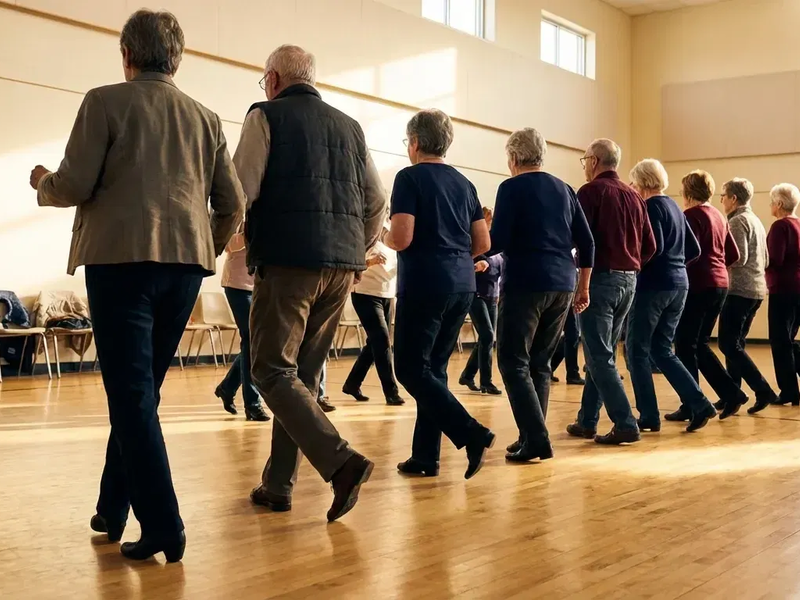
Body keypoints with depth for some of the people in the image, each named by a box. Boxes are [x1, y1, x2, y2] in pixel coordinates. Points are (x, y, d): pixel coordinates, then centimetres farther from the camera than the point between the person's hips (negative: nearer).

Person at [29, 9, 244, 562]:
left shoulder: (106, 102, -1)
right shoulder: (205, 118, 13)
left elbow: (74, 187, -7)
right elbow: (233, 204, 10)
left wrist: (43, 182, 15)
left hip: (123, 259, -5)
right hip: (185, 264, 5)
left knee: (132, 394, -3)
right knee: (140, 390, 16)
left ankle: (163, 527, -9)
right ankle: (113, 509, 25)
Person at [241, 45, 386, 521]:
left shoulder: (267, 116, 3)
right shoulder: (349, 126, 18)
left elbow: (241, 190, -8)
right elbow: (377, 202, 17)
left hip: (287, 260, -6)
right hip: (343, 266, 6)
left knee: (274, 371, -2)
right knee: (304, 374, 12)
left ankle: (341, 461, -19)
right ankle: (278, 484, 16)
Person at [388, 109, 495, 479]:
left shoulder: (410, 177, -6)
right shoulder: (464, 183, 14)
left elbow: (401, 238, -16)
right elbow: (483, 243, 12)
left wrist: (383, 237, 6)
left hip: (424, 284, -7)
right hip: (462, 285, 7)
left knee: (411, 369, -1)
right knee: (433, 368, 12)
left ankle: (472, 435, -13)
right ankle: (426, 455, 13)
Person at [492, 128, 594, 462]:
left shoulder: (511, 188, -3)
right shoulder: (564, 189, 15)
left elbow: (497, 242, -11)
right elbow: (586, 242, 13)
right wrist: (583, 287, 19)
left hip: (525, 283, -6)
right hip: (562, 286, 6)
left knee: (514, 362, -2)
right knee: (540, 363, 13)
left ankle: (535, 439, -11)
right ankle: (533, 437, 14)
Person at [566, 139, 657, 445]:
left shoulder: (591, 192, -8)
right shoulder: (634, 196, 12)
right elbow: (650, 246, 10)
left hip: (599, 278, -7)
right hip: (628, 281, 7)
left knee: (600, 357, -4)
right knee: (602, 353, 14)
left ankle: (625, 424, -10)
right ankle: (587, 421, 22)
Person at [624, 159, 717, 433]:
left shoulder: (651, 206, -9)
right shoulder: (674, 206, 16)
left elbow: (654, 247, -21)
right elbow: (694, 249, 17)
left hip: (653, 284, -8)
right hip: (678, 284, 8)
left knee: (637, 350, 2)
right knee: (661, 350, 15)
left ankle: (649, 416, 3)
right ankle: (699, 404, 7)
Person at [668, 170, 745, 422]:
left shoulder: (692, 215, -10)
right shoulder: (719, 216, 14)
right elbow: (733, 254, 16)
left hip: (698, 286, -8)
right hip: (719, 284, 8)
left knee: (686, 346, 0)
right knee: (699, 345, 17)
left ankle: (691, 406, 3)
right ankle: (731, 393, 11)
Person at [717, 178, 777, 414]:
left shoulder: (737, 221, -11)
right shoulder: (756, 221, 17)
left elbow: (739, 258, -20)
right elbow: (765, 261, 21)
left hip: (739, 290, -9)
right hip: (757, 289, 9)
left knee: (728, 344, -7)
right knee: (736, 343, 13)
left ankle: (763, 391, -11)